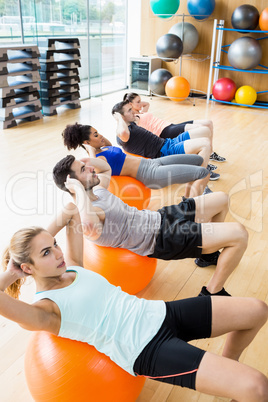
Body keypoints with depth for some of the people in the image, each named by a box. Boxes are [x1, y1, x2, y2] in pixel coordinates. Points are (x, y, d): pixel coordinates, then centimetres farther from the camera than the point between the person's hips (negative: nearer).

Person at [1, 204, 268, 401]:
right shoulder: (44, 309, -11)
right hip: (147, 351, -8)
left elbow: (72, 213, 22)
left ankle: (227, 364, 32)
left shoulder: (71, 268, 9)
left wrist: (45, 237, 8)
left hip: (159, 313, 8)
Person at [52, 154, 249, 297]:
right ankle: (212, 293, 0)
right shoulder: (87, 211, -24)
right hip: (161, 238, -10)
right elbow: (90, 224, -51)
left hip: (159, 217, 10)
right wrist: (78, 188, -36)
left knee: (222, 199, 19)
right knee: (239, 234, -17)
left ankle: (209, 255, 35)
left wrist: (81, 161, 9)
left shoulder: (97, 190, 5)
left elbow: (106, 167, 27)